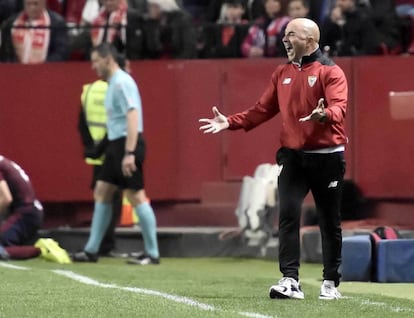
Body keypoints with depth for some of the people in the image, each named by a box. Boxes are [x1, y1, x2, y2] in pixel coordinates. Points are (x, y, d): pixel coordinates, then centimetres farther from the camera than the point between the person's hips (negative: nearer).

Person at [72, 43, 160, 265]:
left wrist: (129, 153, -28)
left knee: (136, 196, -8)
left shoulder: (122, 82, -14)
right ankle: (91, 250, 15)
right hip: (115, 145, 10)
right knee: (101, 193, 11)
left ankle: (152, 253, -5)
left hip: (127, 143, -10)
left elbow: (133, 117, -22)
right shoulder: (112, 83, 16)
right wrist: (121, 152, 16)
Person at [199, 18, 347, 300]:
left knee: (330, 221, 5)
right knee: (288, 215, -10)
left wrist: (324, 115, -44)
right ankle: (290, 281, -13)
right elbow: (263, 109, 14)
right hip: (293, 157, 4)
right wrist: (230, 122, 3)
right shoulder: (282, 73, 12)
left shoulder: (330, 72, -7)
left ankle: (331, 283, 16)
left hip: (327, 157, -4)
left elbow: (339, 107, -22)